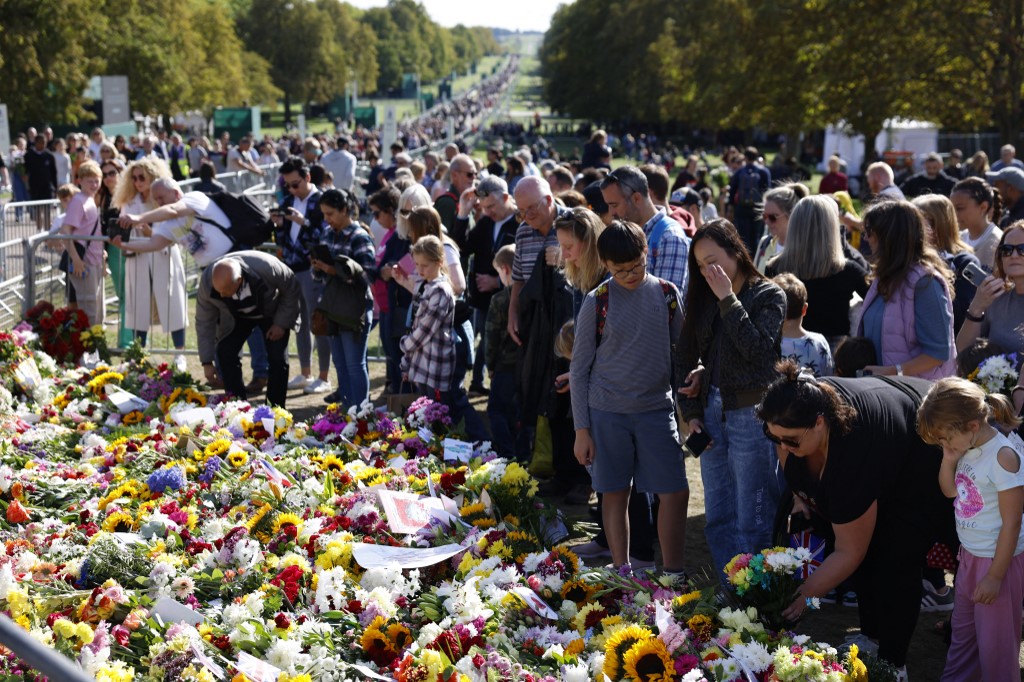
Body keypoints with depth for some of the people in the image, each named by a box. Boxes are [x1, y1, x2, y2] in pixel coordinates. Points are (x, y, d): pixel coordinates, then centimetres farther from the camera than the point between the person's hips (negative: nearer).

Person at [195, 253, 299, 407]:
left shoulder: (266, 268, -40)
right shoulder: (207, 283, -32)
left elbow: (291, 289, -20)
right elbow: (204, 322, -19)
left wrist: (281, 323, -20)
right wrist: (207, 362, -18)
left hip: (273, 312, -2)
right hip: (236, 316, 2)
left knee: (277, 357, -15)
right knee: (224, 352, -14)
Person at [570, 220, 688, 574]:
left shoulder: (666, 293, 2)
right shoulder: (597, 302, -3)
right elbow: (579, 369, 1)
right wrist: (581, 430, -2)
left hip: (657, 408, 1)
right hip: (607, 412, -1)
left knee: (676, 492, -3)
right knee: (615, 494, 6)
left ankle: (672, 574, 12)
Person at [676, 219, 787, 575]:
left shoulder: (768, 296, -3)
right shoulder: (705, 299, 14)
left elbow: (758, 349, -17)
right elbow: (685, 358, 14)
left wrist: (729, 299, -14)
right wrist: (691, 412, 6)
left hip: (750, 415, -6)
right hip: (712, 415, 6)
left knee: (752, 521, -3)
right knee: (717, 519, 10)